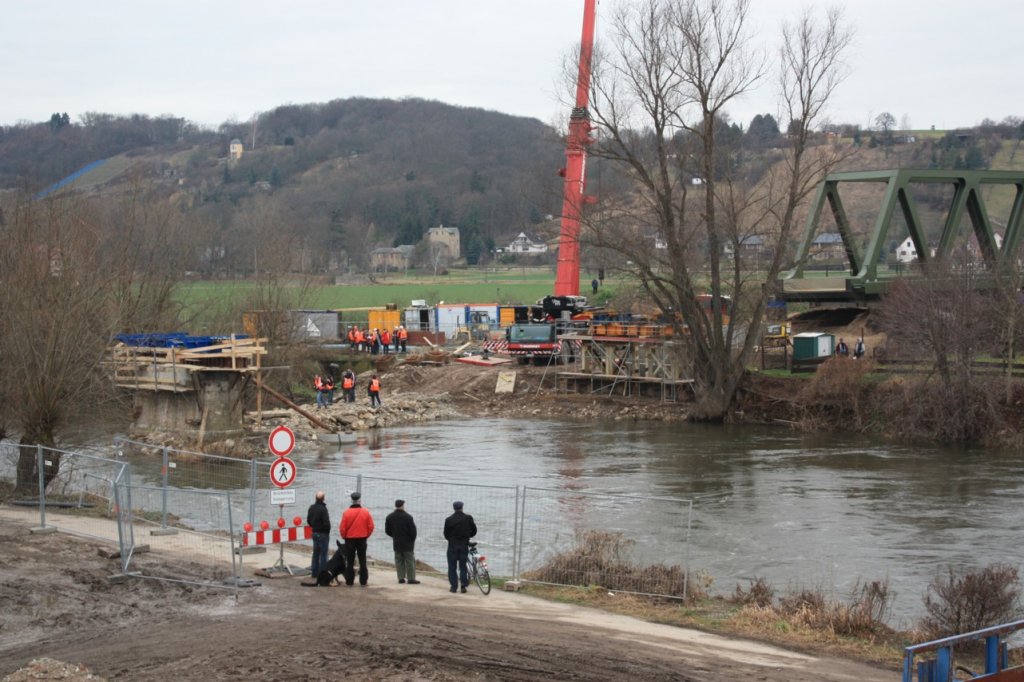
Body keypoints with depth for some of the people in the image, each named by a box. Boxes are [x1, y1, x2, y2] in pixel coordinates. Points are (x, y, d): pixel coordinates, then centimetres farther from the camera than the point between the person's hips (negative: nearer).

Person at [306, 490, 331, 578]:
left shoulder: (311, 507, 3)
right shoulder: (323, 509, -21)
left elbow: (308, 520, 10)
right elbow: (326, 522, -22)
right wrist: (327, 531, -4)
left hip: (314, 533, 7)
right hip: (323, 534, -7)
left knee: (315, 553, 15)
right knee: (323, 554, 0)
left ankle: (314, 572, 19)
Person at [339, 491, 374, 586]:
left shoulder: (347, 512, -11)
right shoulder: (366, 512, -6)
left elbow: (342, 528, -9)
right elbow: (371, 526, -3)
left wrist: (344, 537, 8)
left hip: (350, 539, -1)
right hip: (362, 539, 1)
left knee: (350, 562, 7)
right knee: (362, 561, 8)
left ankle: (349, 582, 8)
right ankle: (363, 581, 8)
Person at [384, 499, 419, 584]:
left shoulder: (389, 517, 1)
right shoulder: (408, 517, -16)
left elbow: (387, 531, 6)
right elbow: (412, 530, -15)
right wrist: (412, 539, 4)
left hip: (396, 543, 5)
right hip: (407, 543, -5)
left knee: (399, 561, 11)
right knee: (410, 560, 0)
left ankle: (401, 578, 9)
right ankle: (411, 578, -1)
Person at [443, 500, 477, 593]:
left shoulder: (449, 519, -8)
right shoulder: (468, 518, -4)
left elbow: (446, 534, -2)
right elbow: (474, 531, 4)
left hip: (452, 545, -2)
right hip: (464, 545, 2)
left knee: (452, 567, 6)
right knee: (463, 566, 12)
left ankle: (454, 586, 2)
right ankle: (463, 585, 3)